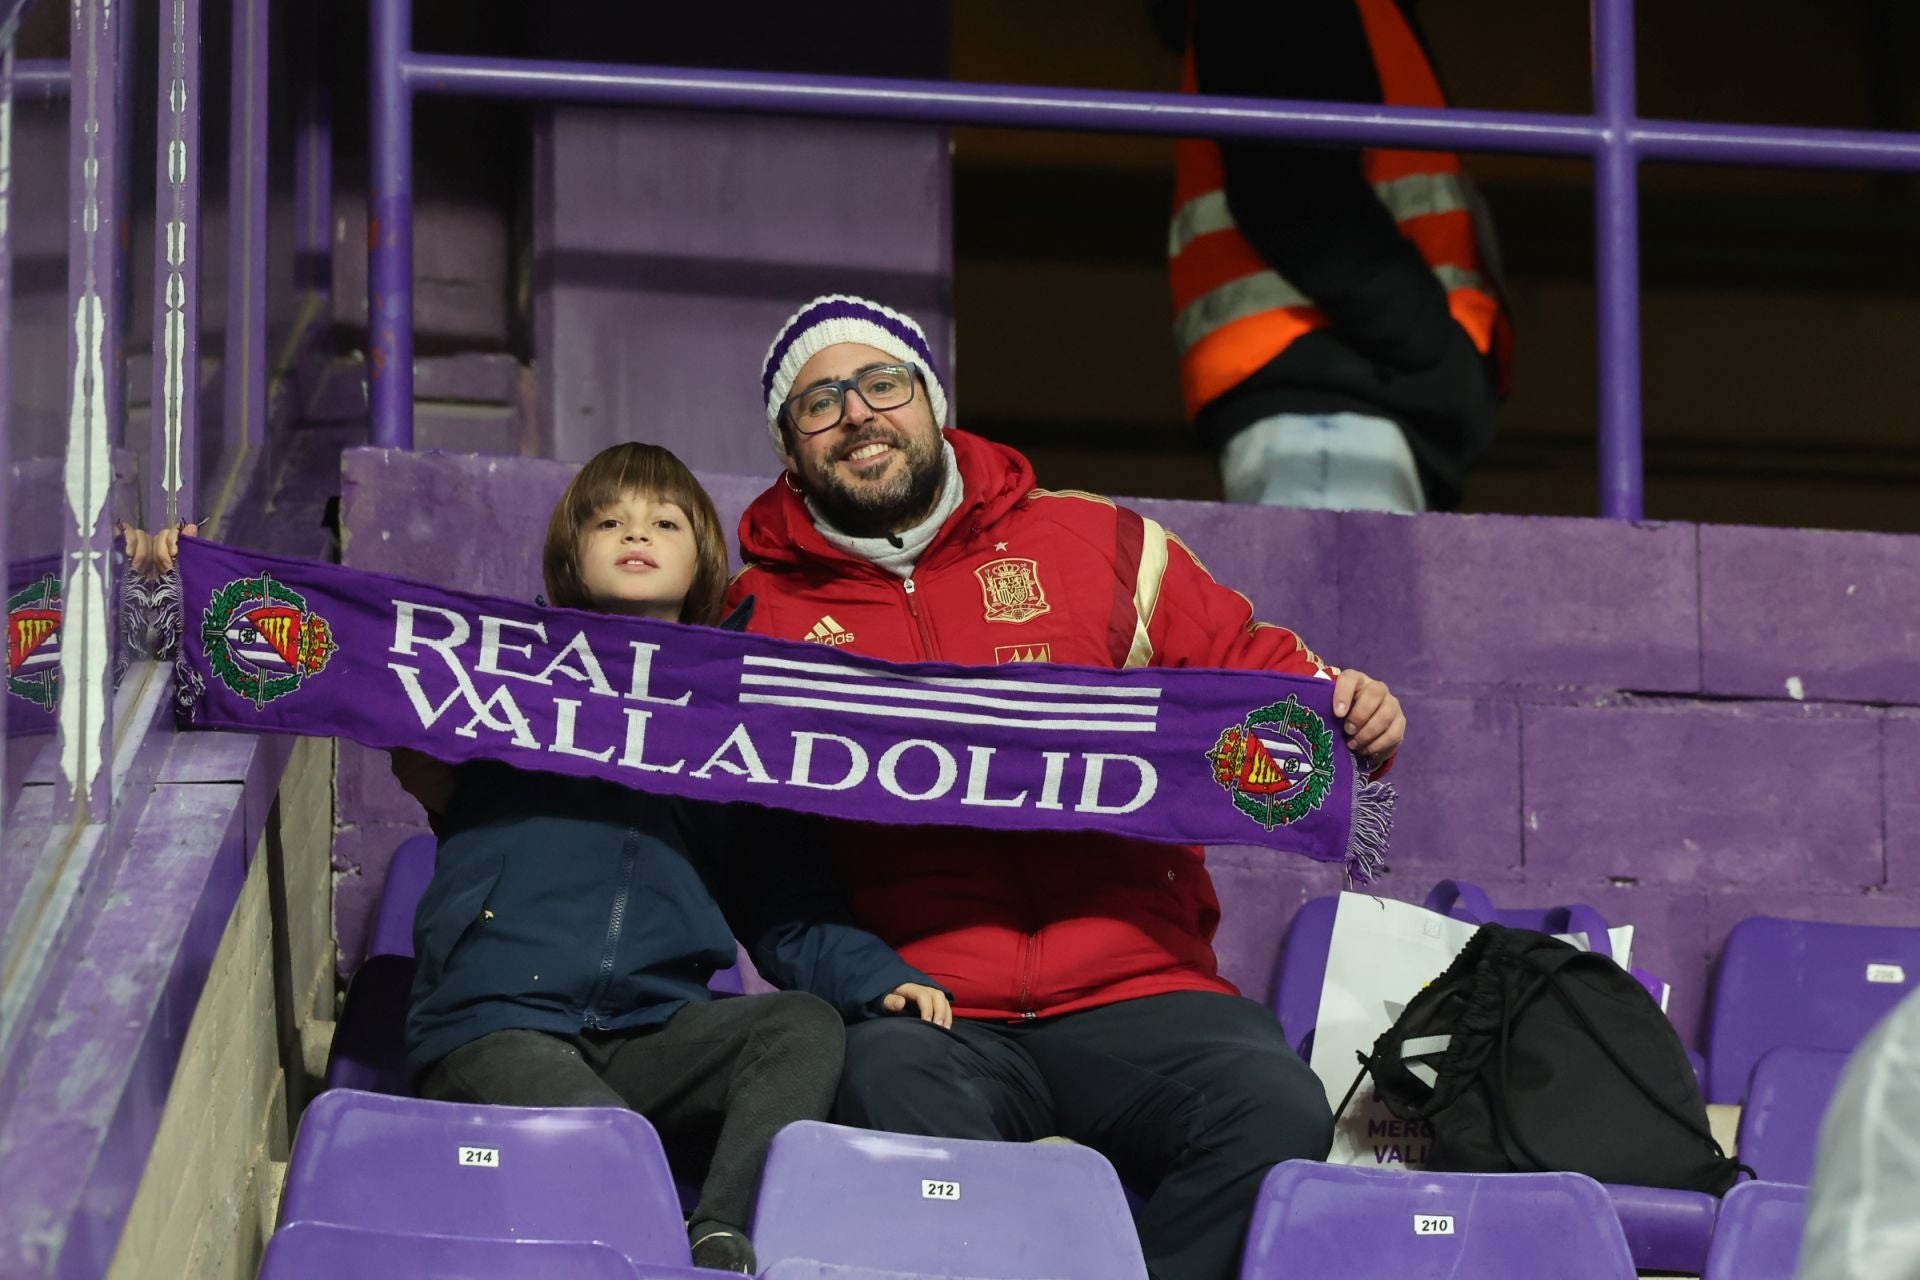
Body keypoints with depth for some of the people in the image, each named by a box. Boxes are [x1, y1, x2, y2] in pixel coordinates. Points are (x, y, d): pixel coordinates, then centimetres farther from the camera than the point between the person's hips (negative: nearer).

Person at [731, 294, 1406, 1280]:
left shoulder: (1093, 542, 18)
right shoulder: (758, 614, 15)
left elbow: (1249, 665, 23)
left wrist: (1350, 711, 2)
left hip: (1129, 993, 2)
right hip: (918, 1007, -2)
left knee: (1275, 1106, -28)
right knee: (897, 1093, -37)